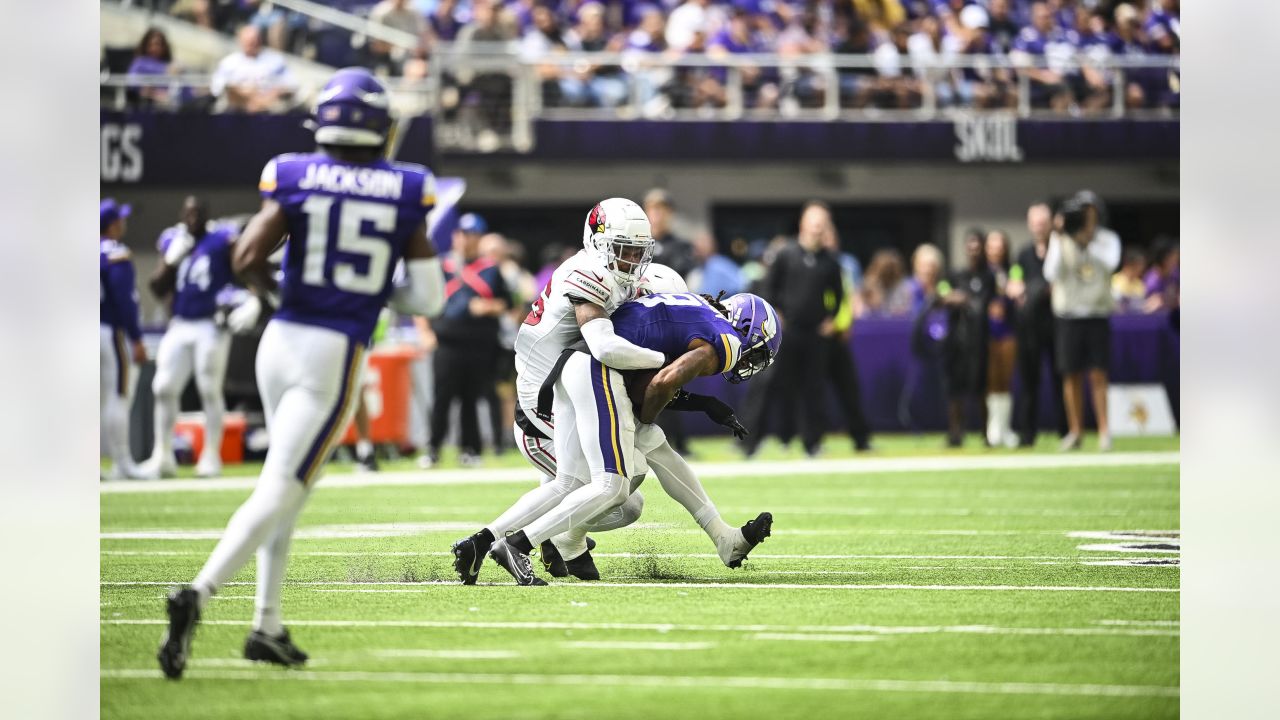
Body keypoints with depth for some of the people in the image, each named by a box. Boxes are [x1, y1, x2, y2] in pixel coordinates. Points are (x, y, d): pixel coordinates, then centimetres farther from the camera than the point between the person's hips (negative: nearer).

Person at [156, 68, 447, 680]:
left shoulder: (295, 178, -3)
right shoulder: (406, 193, -3)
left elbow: (247, 257, -11)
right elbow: (426, 297, -2)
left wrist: (263, 288, 10)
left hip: (281, 339, 3)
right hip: (334, 355, -3)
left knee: (290, 486, 19)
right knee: (280, 488, -5)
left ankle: (267, 625, 18)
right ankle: (198, 593, -25)